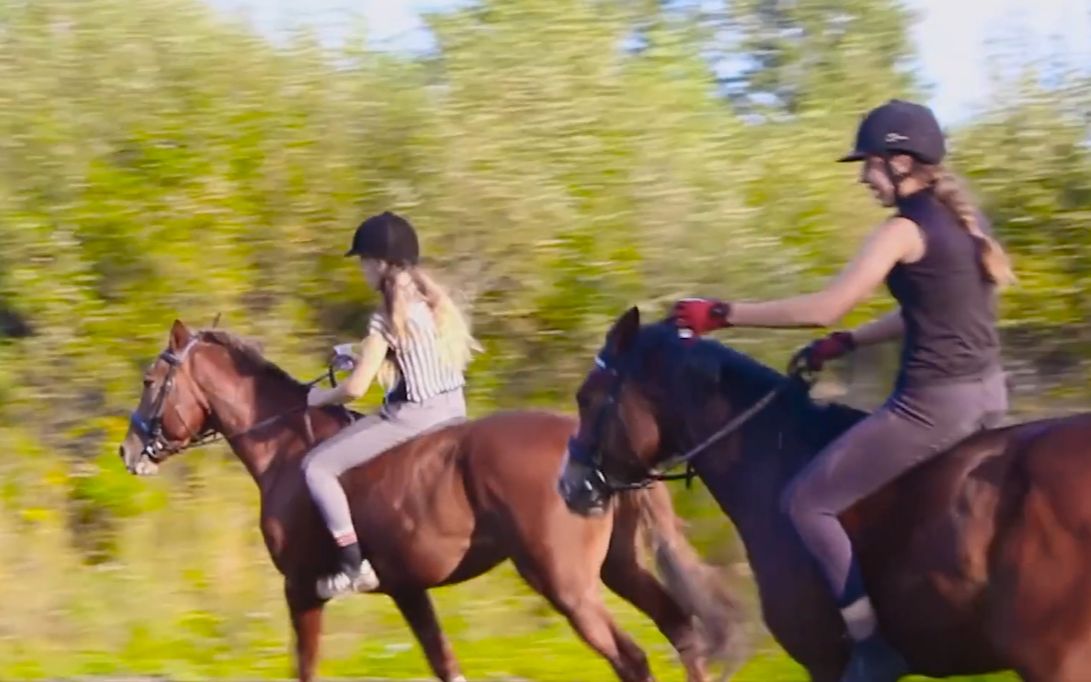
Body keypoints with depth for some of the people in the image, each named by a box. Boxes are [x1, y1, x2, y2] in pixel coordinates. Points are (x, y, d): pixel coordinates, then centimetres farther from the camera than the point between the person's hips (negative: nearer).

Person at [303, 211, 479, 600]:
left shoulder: (388, 319, -16)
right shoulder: (437, 303, 8)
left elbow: (355, 388, -16)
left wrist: (318, 398, 3)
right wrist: (367, 358, 19)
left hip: (411, 417, -9)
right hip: (452, 409, 9)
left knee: (317, 467, -5)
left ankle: (355, 565, -10)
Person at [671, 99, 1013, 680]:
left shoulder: (904, 230, -13)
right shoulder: (961, 221, 13)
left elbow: (826, 307, -16)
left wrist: (722, 315, -10)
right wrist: (846, 344, 17)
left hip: (934, 403, -10)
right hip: (986, 394, 10)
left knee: (806, 500, -1)